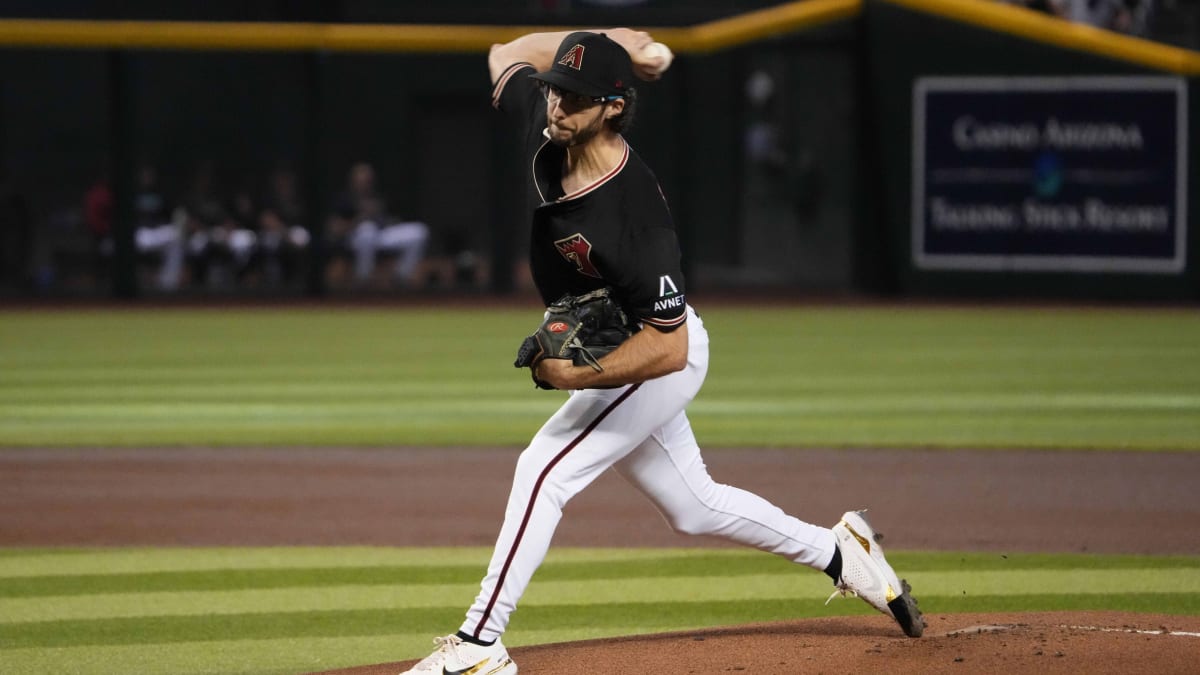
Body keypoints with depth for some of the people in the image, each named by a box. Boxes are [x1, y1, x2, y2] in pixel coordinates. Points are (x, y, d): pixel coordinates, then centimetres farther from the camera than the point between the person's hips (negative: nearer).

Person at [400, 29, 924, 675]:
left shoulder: (630, 214, -36)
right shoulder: (547, 125, -15)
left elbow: (667, 349, -34)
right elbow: (505, 54, 8)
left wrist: (577, 375, -34)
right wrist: (603, 43, -2)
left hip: (658, 361, -9)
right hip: (611, 360, 9)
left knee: (544, 469, -18)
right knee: (694, 506, 19)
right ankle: (840, 553, 34)